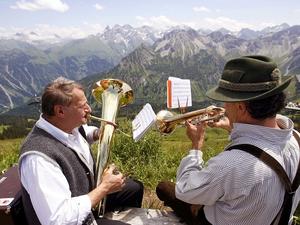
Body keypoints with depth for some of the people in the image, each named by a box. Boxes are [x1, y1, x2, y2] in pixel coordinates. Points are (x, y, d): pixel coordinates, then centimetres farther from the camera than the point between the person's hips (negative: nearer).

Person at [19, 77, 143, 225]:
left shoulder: (68, 125, -10)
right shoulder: (38, 157, -37)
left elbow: (84, 133, 15)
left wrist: (97, 133, -8)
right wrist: (105, 187, -29)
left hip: (88, 193, 8)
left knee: (135, 188, 17)